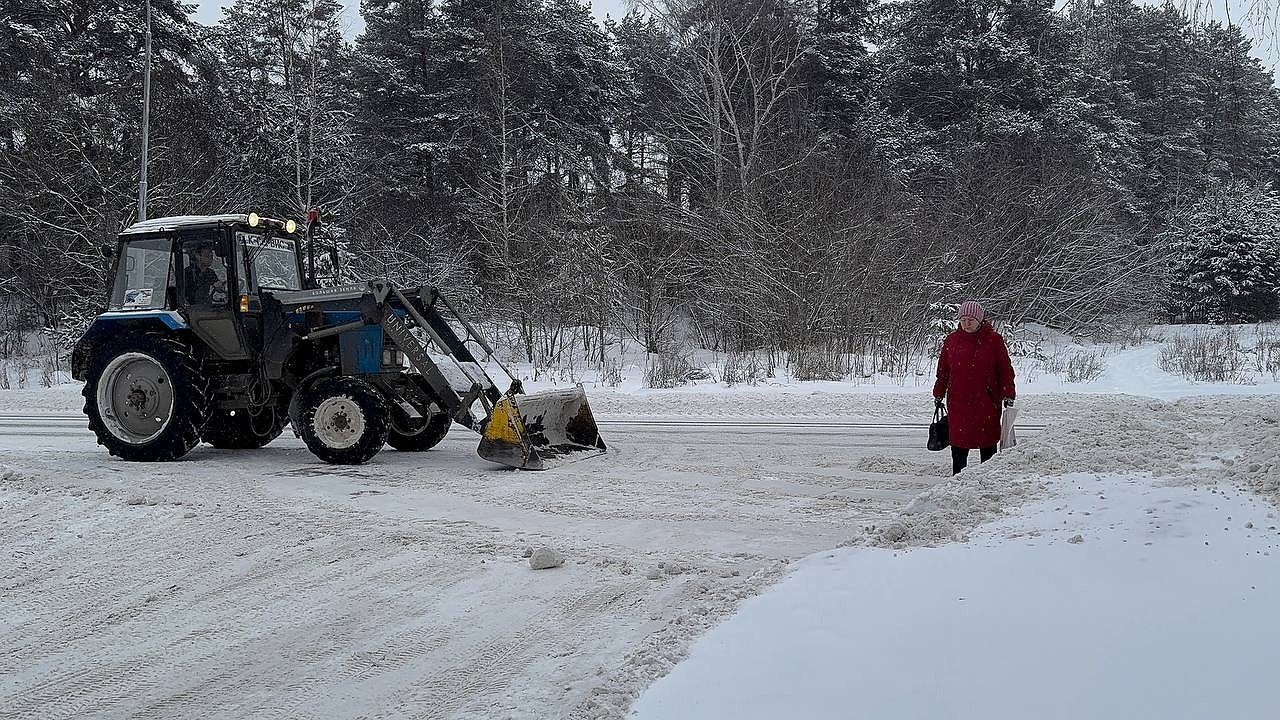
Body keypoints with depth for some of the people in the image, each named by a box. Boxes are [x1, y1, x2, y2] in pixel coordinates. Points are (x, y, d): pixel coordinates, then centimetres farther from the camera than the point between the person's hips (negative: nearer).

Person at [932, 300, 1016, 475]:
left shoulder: (994, 340, -1)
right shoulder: (952, 340, 6)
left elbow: (1005, 369, 3)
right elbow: (943, 370, 13)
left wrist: (1008, 394, -1)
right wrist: (939, 393, 13)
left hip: (987, 401, -2)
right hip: (958, 401, 2)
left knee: (987, 443, 3)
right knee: (958, 441, 4)